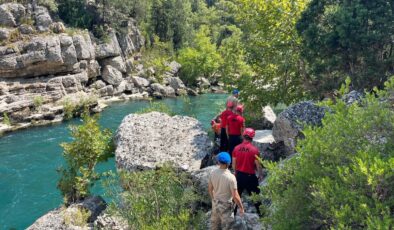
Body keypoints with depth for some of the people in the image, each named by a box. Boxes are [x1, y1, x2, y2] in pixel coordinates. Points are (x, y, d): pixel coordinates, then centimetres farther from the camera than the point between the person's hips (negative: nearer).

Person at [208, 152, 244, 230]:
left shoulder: (213, 173, -11)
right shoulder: (231, 177, -28)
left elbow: (210, 189, 3)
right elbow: (235, 196, -22)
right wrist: (241, 207, -6)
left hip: (215, 203, 6)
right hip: (226, 205, -6)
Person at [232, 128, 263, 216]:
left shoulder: (237, 148, -5)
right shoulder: (254, 149, -16)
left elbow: (234, 163, 4)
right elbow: (258, 165, -11)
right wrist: (260, 175, 4)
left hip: (239, 175, 4)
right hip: (250, 176, -4)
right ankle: (260, 212, 23)